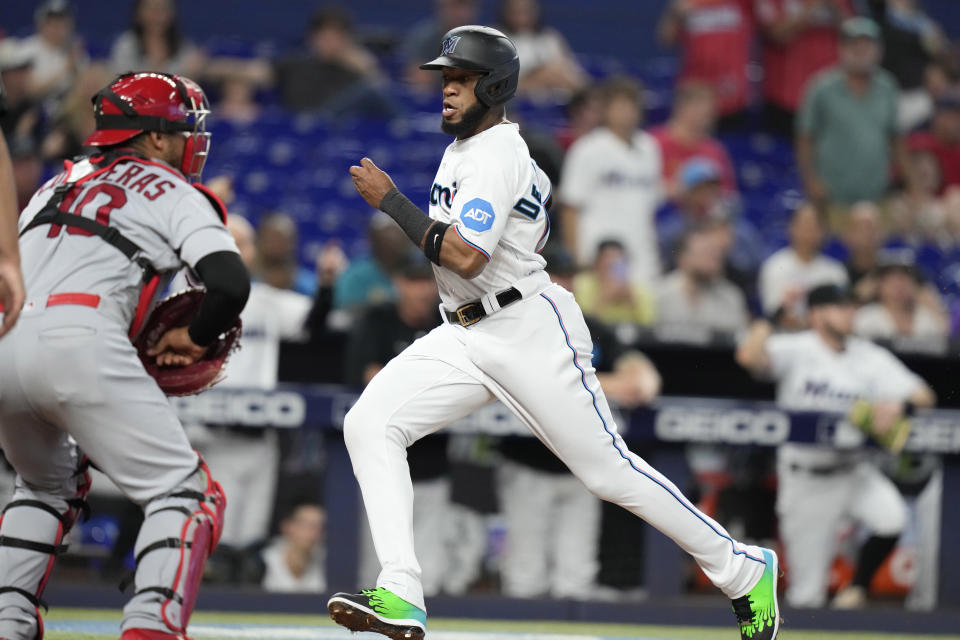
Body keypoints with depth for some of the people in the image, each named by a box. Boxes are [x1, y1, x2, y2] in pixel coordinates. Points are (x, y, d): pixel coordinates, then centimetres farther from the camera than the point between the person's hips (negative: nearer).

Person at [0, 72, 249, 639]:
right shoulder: (174, 194, 12)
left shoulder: (55, 187, 31)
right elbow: (231, 284, -3)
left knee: (50, 485, 32)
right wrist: (193, 340, 16)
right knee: (185, 493, 0)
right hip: (81, 346, -6)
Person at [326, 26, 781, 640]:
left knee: (611, 471, -5)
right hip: (465, 336, 10)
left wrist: (389, 199, -21)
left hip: (530, 333, -10)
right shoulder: (466, 146, 13)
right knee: (368, 425, -10)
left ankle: (744, 570, 11)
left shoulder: (496, 158, -17)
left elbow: (466, 257, -27)